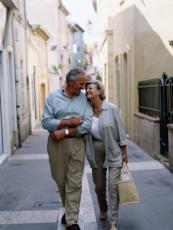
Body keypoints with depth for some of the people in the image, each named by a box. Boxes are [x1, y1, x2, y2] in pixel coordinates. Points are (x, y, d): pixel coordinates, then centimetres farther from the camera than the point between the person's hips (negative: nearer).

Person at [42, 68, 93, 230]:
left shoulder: (84, 98, 1)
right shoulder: (53, 97, 1)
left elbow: (87, 125, -9)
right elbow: (46, 122, -7)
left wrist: (65, 132, -14)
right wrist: (69, 122, -13)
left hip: (77, 144, -1)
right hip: (56, 143, 1)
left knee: (74, 183, -1)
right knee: (60, 180, 13)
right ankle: (69, 209, 36)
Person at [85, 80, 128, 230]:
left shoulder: (111, 108, -12)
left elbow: (120, 130, -8)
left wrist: (124, 152, -6)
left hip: (113, 151, -3)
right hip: (96, 152, 3)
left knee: (113, 186, -7)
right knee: (99, 186, 14)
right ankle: (103, 210, 43)